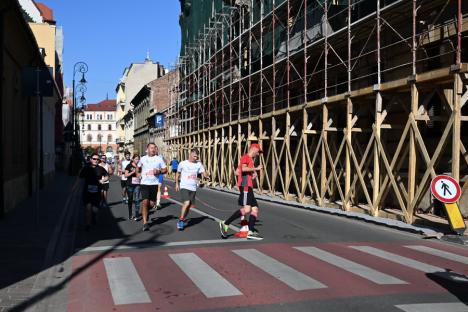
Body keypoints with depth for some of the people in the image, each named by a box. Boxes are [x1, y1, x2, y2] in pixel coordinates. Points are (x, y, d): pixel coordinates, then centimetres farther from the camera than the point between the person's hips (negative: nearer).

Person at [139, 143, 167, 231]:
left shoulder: (159, 159, 3)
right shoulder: (143, 159, 5)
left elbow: (165, 170, 5)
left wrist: (159, 171, -14)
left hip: (154, 183, 1)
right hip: (144, 183, -1)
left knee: (152, 202, 10)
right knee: (145, 202, -14)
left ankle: (145, 213, 40)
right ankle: (145, 223, -13)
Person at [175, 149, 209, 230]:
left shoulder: (199, 164, 1)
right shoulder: (183, 163, -4)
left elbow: (206, 175, -2)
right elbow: (178, 173, 12)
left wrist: (207, 174, -24)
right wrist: (177, 183, 11)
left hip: (193, 188, 4)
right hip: (184, 187, -4)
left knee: (189, 206, 10)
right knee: (186, 203, -21)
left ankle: (182, 220, 30)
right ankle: (181, 220, -6)